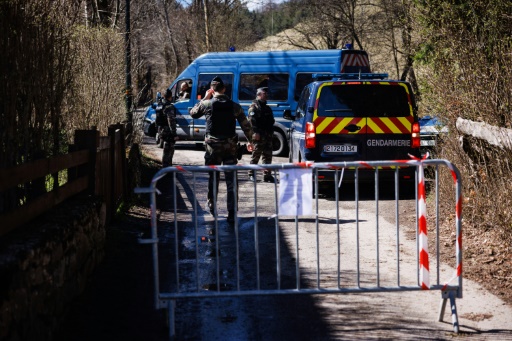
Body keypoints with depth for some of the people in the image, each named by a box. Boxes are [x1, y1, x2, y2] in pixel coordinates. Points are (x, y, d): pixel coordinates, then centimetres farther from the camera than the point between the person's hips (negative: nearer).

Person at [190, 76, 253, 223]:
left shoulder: (207, 104, -7)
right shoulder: (234, 106, -1)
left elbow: (193, 113, 12)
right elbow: (246, 125, 4)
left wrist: (205, 98, 15)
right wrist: (250, 140, 19)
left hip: (213, 146, -1)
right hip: (230, 146, 1)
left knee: (213, 177, 18)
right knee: (231, 180, 1)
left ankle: (212, 205, 32)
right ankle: (232, 213, -2)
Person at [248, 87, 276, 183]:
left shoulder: (267, 108, 23)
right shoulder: (254, 106, -3)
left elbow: (271, 121, 26)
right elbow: (252, 120, -14)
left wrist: (271, 132, 15)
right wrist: (255, 132, -23)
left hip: (267, 135, 8)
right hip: (258, 135, -8)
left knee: (268, 156, 6)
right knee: (256, 155, -4)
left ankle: (267, 175, 9)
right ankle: (251, 174, 2)